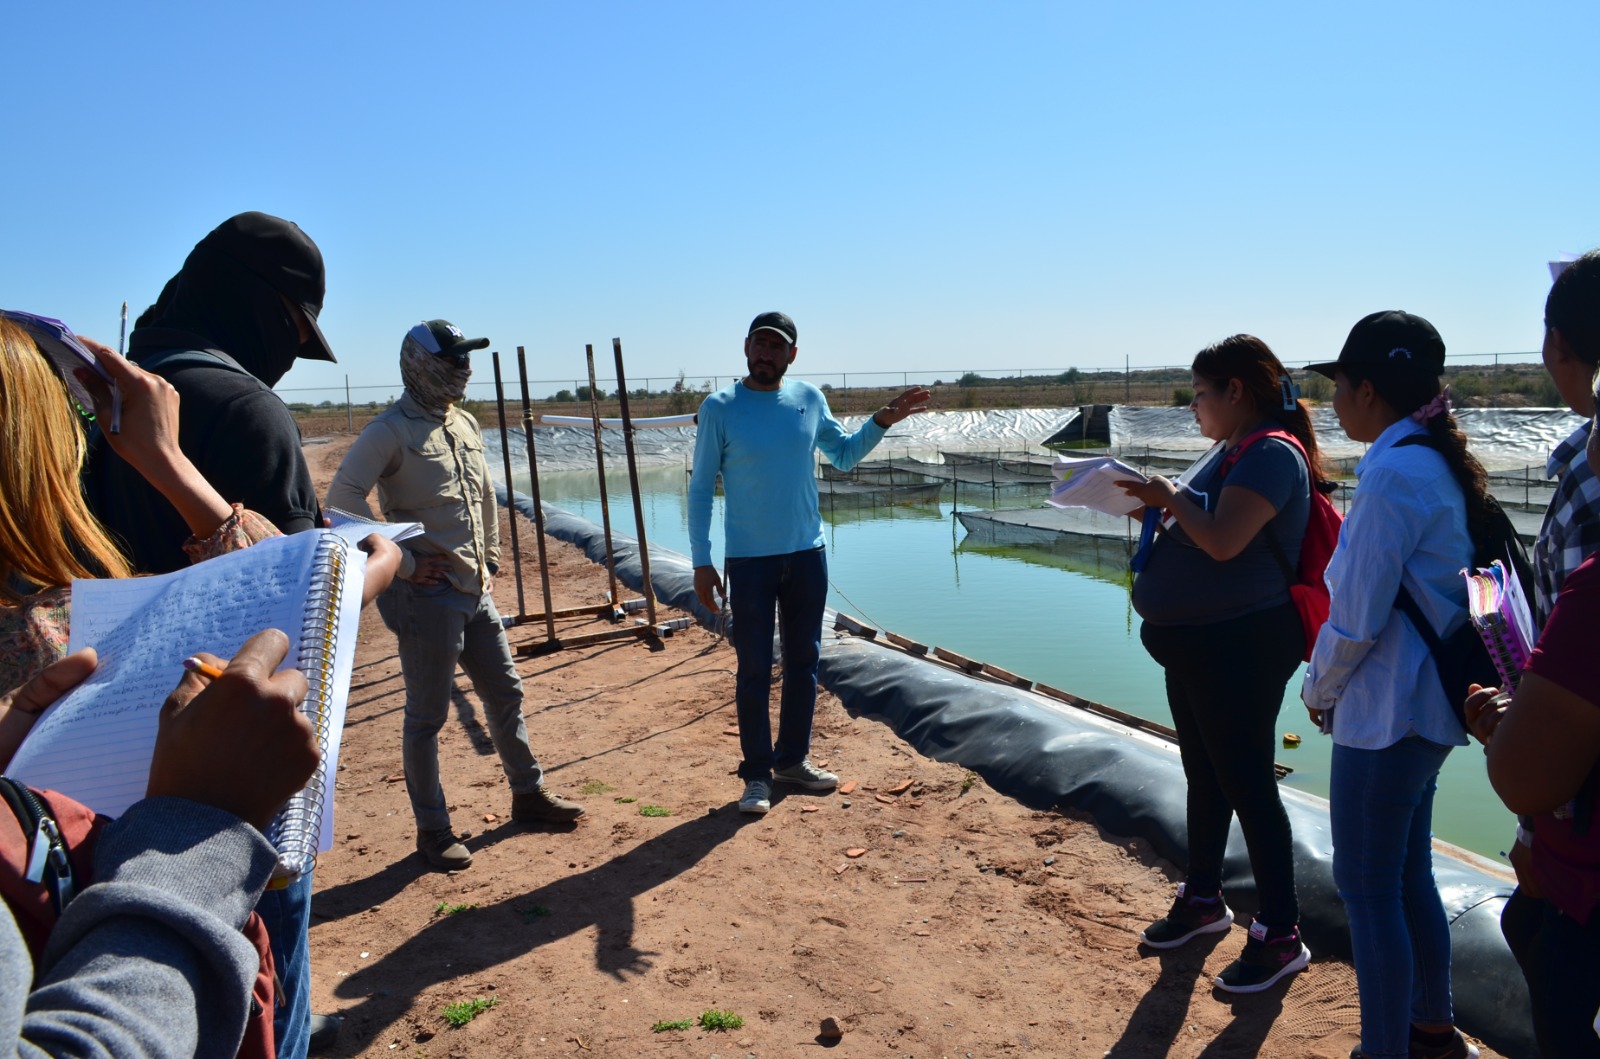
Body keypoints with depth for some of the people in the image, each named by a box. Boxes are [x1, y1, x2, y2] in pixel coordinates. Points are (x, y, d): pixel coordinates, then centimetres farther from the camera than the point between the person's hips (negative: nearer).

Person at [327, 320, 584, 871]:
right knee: (427, 716, 4)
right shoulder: (392, 430, -12)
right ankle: (432, 829, 18)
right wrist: (402, 562, -19)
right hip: (428, 595, -8)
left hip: (476, 592, 8)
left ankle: (528, 793, 33)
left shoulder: (465, 424, 13)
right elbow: (343, 498, -22)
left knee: (505, 693, 17)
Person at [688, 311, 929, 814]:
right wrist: (701, 562, -9)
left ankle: (793, 758, 30)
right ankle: (757, 773, 17)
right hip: (749, 561, -4)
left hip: (807, 554, 4)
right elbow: (700, 489, -4)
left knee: (803, 662, 13)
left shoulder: (810, 398, 3)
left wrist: (883, 420, 2)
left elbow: (844, 455, 18)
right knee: (754, 671, 2)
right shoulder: (719, 408, -7)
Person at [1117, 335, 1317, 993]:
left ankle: (1280, 937, 17)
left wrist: (1173, 496, -15)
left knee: (1247, 786, 1)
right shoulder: (1234, 453, 12)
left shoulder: (1273, 455, -17)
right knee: (1204, 776, 20)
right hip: (1196, 643, 10)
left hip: (1241, 648, -10)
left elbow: (1223, 540, -29)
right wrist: (1157, 504, 3)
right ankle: (1202, 900, 37)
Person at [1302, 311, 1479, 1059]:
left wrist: (1318, 690, -3)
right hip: (1424, 707, 9)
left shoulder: (1393, 475, -21)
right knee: (1407, 877, 21)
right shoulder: (1437, 464, 8)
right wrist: (1333, 683, 14)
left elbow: (1356, 621, -20)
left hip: (1384, 714, -9)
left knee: (1367, 887, 4)